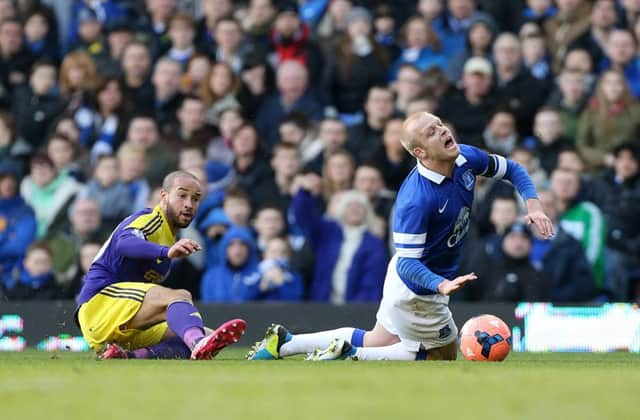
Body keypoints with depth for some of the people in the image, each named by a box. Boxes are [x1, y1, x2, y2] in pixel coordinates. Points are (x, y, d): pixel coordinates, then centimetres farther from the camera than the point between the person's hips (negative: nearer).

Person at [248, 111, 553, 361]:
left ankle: (284, 342, 28)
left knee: (376, 343, 24)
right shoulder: (415, 200, -35)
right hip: (416, 292, -8)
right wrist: (442, 285, -44)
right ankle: (350, 356, 5)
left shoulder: (467, 158, -12)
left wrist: (532, 204, -10)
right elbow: (407, 263, -29)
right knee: (443, 356, 8)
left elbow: (511, 169, 6)